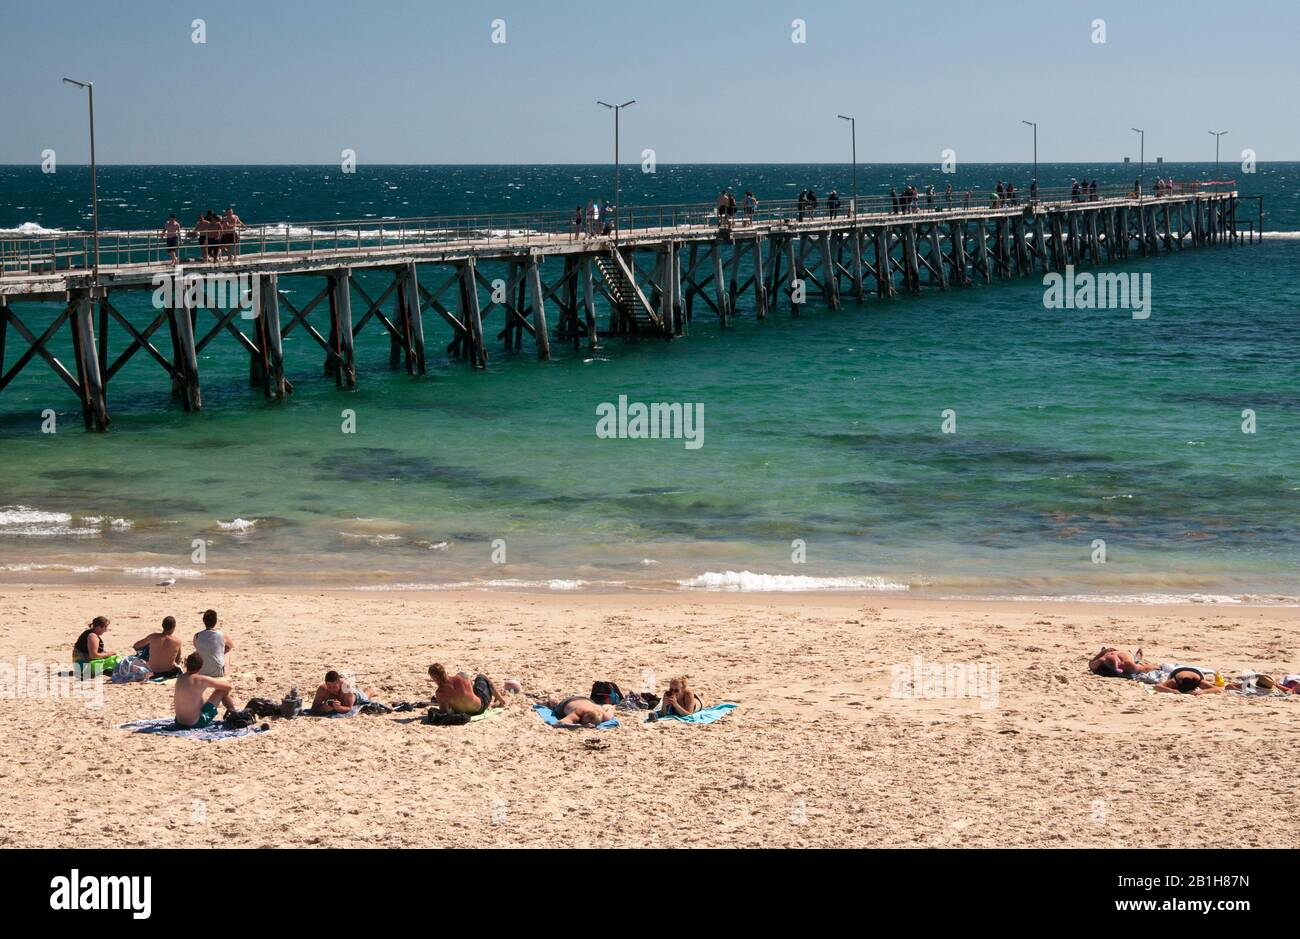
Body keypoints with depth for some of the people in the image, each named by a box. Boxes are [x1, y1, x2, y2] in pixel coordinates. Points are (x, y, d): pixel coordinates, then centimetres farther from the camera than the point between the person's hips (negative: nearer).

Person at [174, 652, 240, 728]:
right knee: (222, 690, 4)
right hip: (197, 723, -6)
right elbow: (229, 687, -7)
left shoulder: (179, 680, 1)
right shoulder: (202, 680, -16)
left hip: (179, 722, 6)